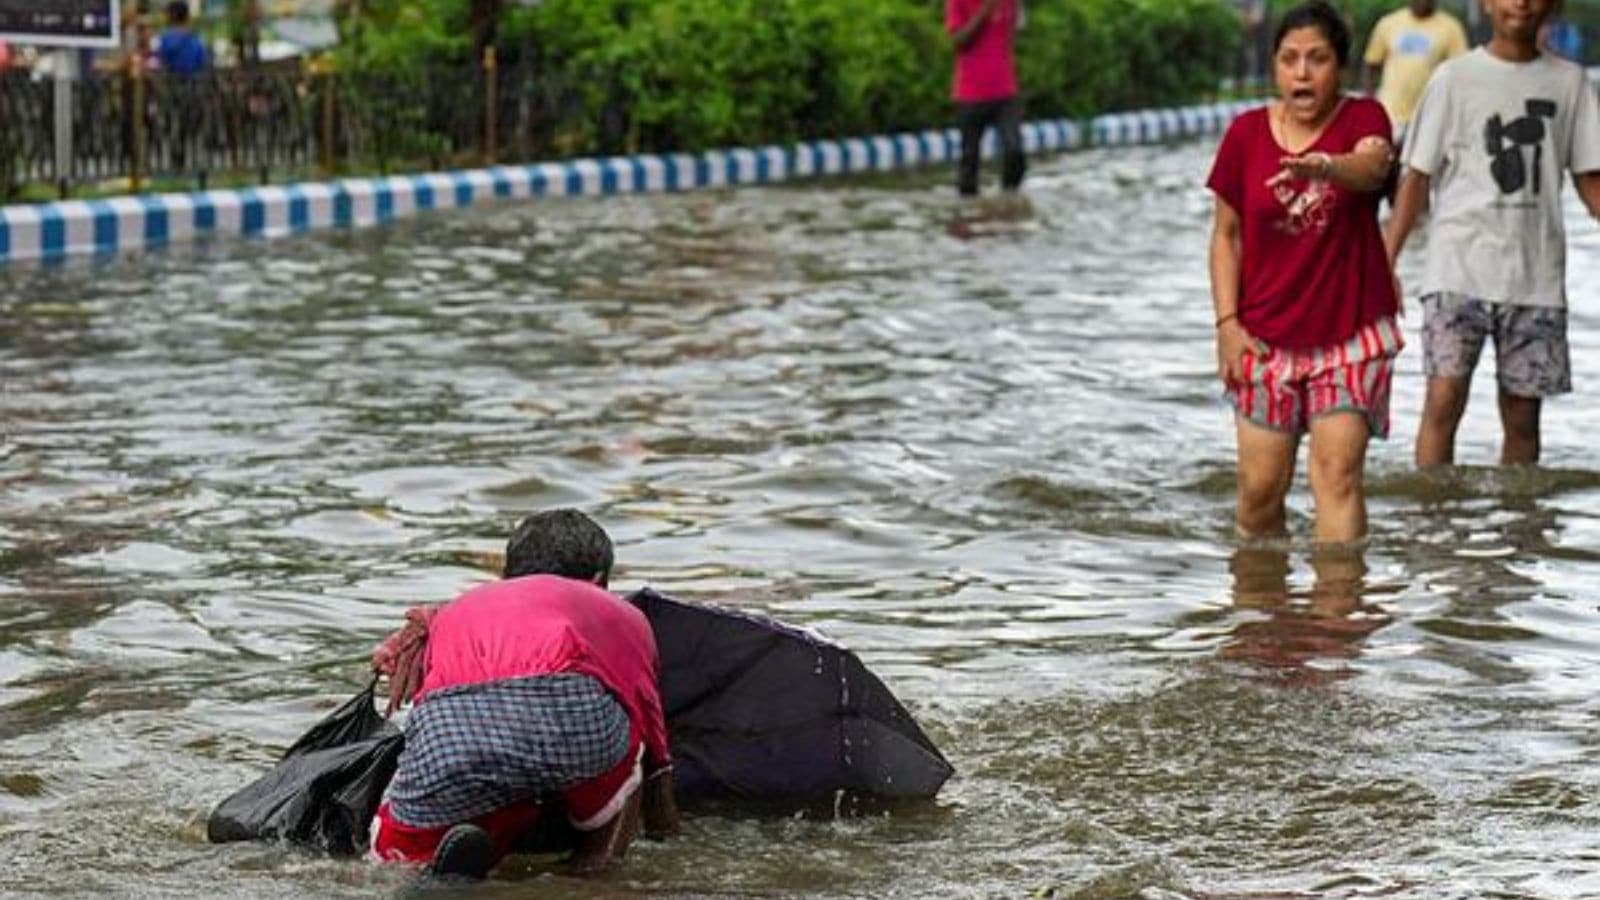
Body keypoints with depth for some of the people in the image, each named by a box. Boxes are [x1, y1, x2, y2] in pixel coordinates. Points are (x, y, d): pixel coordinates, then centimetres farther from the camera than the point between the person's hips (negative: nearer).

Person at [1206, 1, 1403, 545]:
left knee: (1337, 474, -10)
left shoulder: (1362, 118, -4)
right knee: (1261, 484, 1)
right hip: (1266, 335, 2)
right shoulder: (1246, 133, 1)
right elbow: (1226, 234, 7)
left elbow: (1371, 167, -28)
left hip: (1350, 333, -1)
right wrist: (1227, 322, -2)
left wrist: (1326, 167, -51)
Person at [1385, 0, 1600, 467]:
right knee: (1443, 399, -15)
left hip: (1536, 276, 3)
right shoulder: (1455, 78, 2)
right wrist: (1385, 262, -4)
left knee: (1522, 416, 5)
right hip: (1458, 270, -2)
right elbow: (1417, 177, 3)